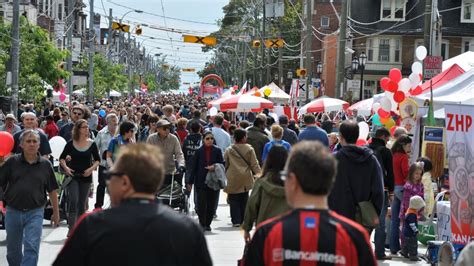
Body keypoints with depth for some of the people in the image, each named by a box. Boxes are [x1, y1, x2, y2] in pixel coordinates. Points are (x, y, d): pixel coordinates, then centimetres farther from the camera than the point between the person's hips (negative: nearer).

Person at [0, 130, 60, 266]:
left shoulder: (45, 165, 2)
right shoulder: (12, 162, 0)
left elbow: (52, 191, 8)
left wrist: (56, 212, 10)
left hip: (35, 212, -1)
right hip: (13, 211, 1)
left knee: (31, 248, -12)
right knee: (13, 250, 15)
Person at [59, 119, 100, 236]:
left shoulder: (92, 144, 0)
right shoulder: (71, 144, -4)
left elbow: (97, 160, 7)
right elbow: (62, 158, 5)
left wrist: (91, 168, -10)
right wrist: (66, 167, -12)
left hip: (86, 177, 2)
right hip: (73, 176, -2)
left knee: (82, 203, 10)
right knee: (73, 201, -13)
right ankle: (71, 228, -10)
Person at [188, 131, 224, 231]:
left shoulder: (217, 150, 3)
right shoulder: (199, 151, 1)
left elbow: (222, 164, 7)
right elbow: (194, 167, 4)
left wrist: (215, 167, -14)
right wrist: (190, 182, 3)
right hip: (201, 181, -1)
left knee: (211, 204, 5)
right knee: (201, 203, -8)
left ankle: (207, 224, 17)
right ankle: (202, 224, 1)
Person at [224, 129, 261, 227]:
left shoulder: (228, 150, 1)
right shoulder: (249, 149, -2)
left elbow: (225, 165, 8)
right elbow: (254, 164, -3)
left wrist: (226, 175, 18)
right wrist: (259, 173, 2)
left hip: (233, 179, 0)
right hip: (245, 179, 0)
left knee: (234, 200, 4)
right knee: (244, 200, 10)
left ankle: (236, 221, -2)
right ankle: (243, 220, 13)